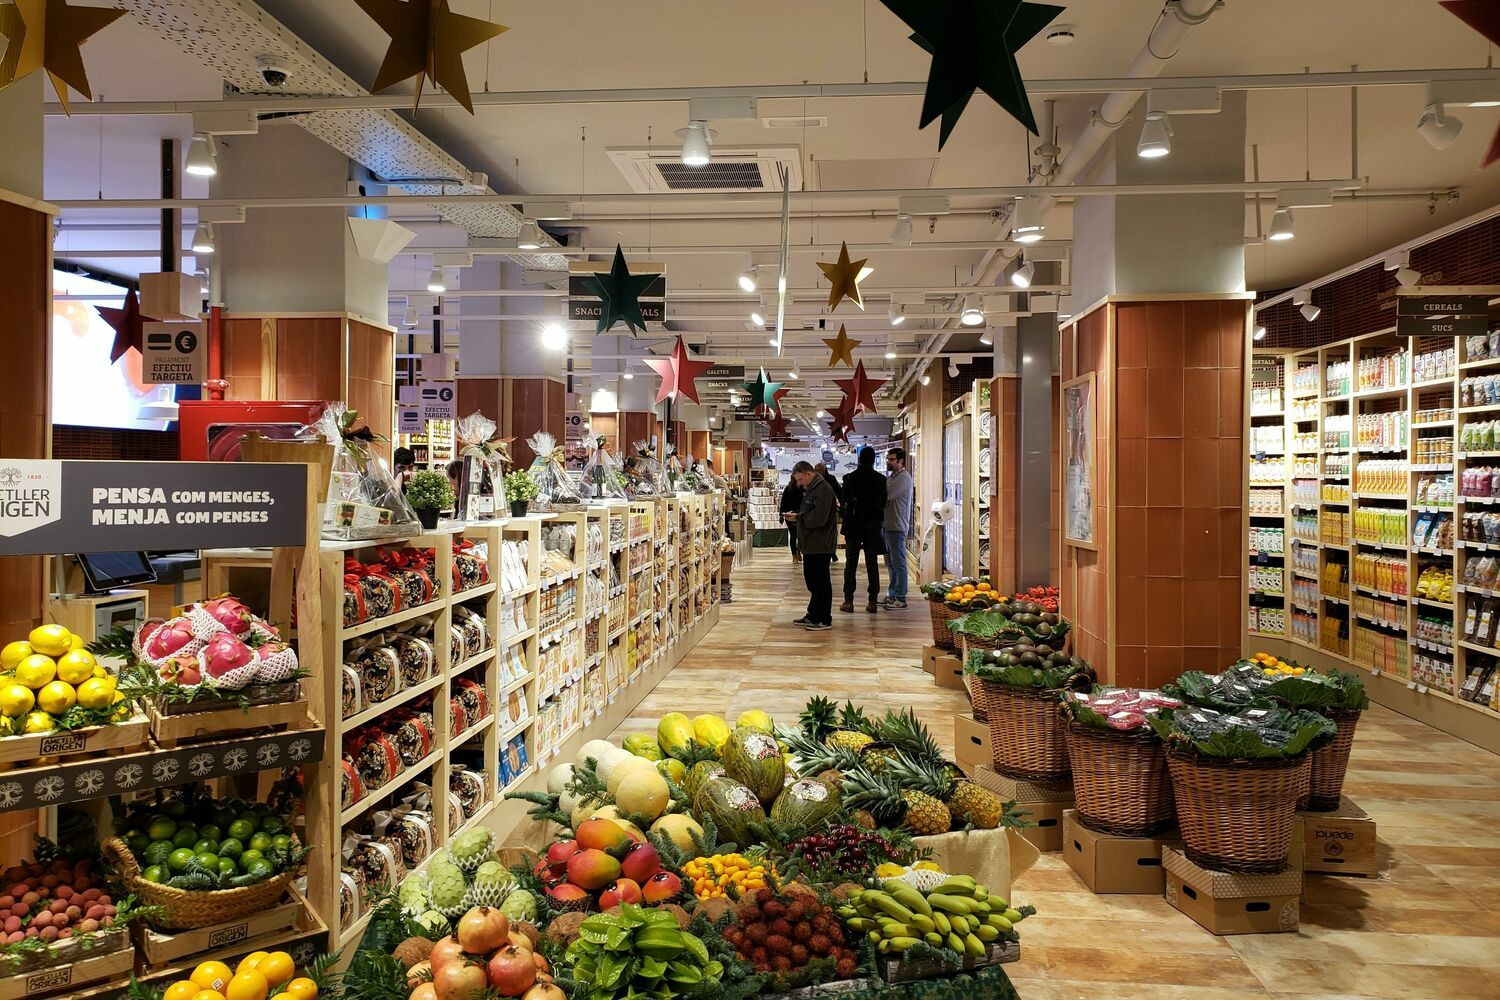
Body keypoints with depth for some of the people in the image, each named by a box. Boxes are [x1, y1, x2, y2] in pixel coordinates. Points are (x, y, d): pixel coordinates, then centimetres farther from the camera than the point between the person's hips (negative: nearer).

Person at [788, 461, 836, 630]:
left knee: (820, 581, -3)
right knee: (811, 581, 16)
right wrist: (796, 515, 3)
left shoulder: (823, 490, -17)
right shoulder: (810, 489, 15)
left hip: (821, 545, -10)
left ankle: (825, 619, 4)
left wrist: (798, 518, -14)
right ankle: (813, 616, 26)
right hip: (811, 544, 10)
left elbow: (818, 519, -25)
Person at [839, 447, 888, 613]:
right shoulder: (880, 479, -5)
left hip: (853, 526, -1)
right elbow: (883, 501, 4)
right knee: (872, 564, 6)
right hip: (873, 526, 1)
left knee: (851, 564, 4)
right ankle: (873, 601, 6)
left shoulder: (849, 478, -7)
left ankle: (848, 601, 2)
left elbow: (844, 500, 3)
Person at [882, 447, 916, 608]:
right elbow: (885, 497, 12)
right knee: (890, 563, 15)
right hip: (888, 525, 10)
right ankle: (892, 595, 24)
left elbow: (884, 497, -19)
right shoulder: (891, 477, 17)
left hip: (897, 527, -10)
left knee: (898, 564, -4)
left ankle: (900, 598, 0)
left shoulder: (903, 477, -14)